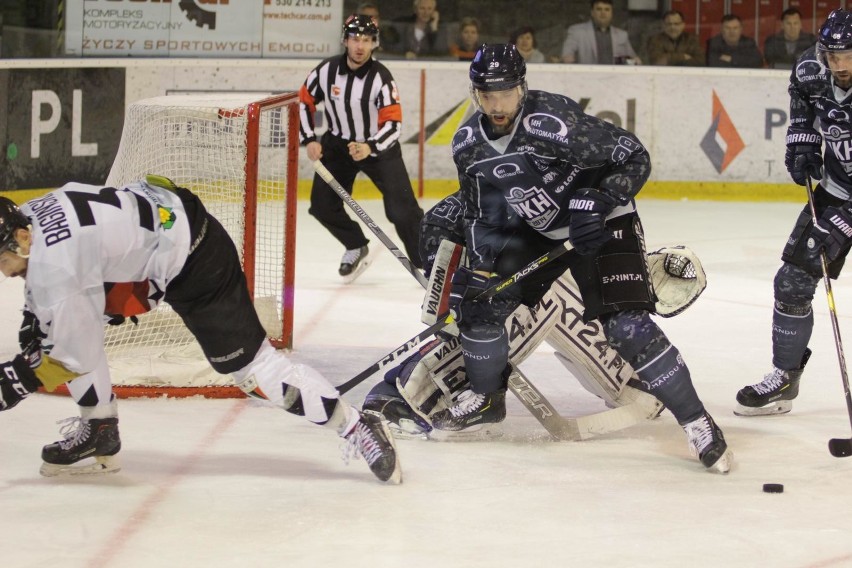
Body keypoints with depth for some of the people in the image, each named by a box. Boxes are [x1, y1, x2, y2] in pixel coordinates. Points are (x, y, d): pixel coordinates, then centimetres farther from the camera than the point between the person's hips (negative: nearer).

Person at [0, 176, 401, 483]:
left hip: (196, 258, -10)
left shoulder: (52, 261, -29)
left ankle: (358, 429, 0)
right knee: (70, 319, 5)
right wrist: (33, 328, 10)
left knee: (249, 365, -7)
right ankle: (99, 435, 15)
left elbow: (74, 355, -23)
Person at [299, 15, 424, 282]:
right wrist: (309, 140, -7)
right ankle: (356, 248, 23)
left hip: (378, 146, -4)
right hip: (338, 144, 4)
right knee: (323, 204, -1)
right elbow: (304, 102, 2)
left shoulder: (381, 77, -21)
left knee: (402, 209, -12)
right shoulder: (326, 70, -12)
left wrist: (370, 148, -40)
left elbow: (393, 123, -25)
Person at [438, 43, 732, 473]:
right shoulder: (468, 144, -7)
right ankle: (486, 397, 24)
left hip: (602, 225, -6)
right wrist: (475, 268, -3)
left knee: (627, 326, -20)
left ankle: (696, 421, -10)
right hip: (536, 229, 7)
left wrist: (599, 204, -34)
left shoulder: (554, 120, -29)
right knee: (481, 300, -2)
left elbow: (635, 157, -25)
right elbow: (481, 212, 8)